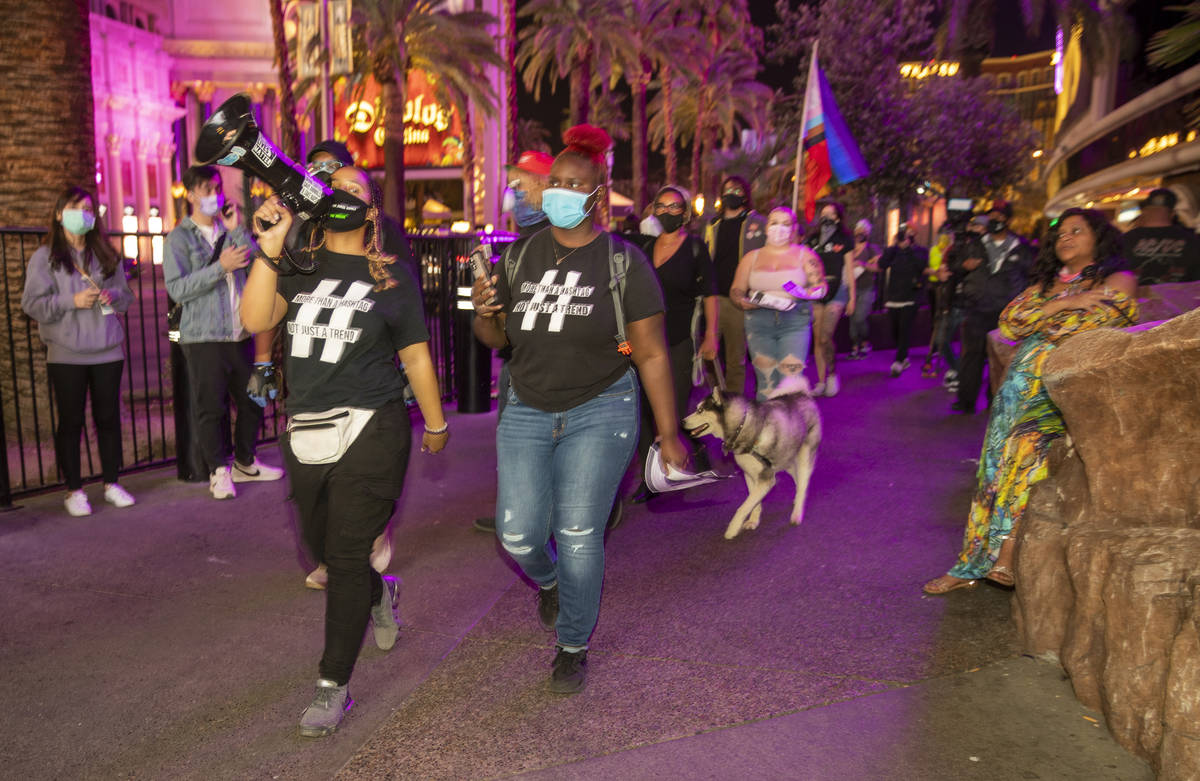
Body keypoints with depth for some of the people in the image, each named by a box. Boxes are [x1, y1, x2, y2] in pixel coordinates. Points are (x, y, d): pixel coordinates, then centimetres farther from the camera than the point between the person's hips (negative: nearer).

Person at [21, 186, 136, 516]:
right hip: (66, 355, -3)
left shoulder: (106, 254, 12)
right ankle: (74, 491, 12)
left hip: (108, 350, 3)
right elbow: (32, 303, -5)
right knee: (71, 421, 3)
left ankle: (111, 483, 18)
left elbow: (126, 295, 15)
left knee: (108, 418, 7)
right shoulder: (44, 257, 1)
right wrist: (72, 301, -16)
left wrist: (113, 296, -7)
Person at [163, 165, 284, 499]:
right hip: (204, 338, -5)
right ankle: (218, 472, 13)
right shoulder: (179, 238, -1)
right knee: (210, 408, 0)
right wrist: (220, 267, -20)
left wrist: (236, 230, -7)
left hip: (241, 334, 5)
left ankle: (245, 463, 28)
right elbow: (177, 289, -13)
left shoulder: (230, 230, 13)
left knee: (253, 401, 12)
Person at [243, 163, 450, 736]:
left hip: (369, 435, -4)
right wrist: (270, 247, -15)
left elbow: (416, 355, 6)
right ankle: (380, 595, 51)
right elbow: (254, 320, -9)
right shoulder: (300, 268, 7)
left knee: (347, 559, -1)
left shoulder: (393, 275, 1)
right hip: (305, 434, 4)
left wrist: (435, 424, 11)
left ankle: (333, 686, 12)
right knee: (321, 549, 20)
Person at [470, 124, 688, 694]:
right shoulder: (519, 257, 4)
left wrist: (668, 434, -6)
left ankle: (573, 646, 21)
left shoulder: (623, 262, -6)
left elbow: (652, 354, -6)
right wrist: (483, 312, -13)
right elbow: (496, 338, 11)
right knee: (517, 534, 1)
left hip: (599, 413, -3)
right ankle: (548, 580, 39)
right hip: (527, 411, 3)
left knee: (578, 536, -3)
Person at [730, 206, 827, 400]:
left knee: (791, 381, -12)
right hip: (759, 323, 2)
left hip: (794, 323, -1)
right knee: (766, 382, -1)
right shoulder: (752, 257, 14)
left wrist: (802, 293, -17)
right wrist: (743, 301, -10)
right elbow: (736, 290, 13)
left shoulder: (805, 255, 10)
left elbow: (821, 287, 4)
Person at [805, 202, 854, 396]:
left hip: (836, 292, -3)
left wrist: (852, 298, 5)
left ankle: (833, 375, 5)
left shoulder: (844, 240, 5)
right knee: (817, 339, 3)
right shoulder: (812, 239, 10)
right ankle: (821, 382, 11)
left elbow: (849, 270, 7)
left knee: (825, 337, -16)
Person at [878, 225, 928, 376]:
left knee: (905, 329, -12)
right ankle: (904, 358, 26)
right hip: (892, 297, 3)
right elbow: (882, 265, -8)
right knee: (894, 330, 7)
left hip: (910, 298, -3)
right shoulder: (892, 251, 10)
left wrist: (909, 248, -11)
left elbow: (922, 266, -14)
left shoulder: (919, 251, 5)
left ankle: (898, 362, -13)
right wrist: (894, 246, -9)